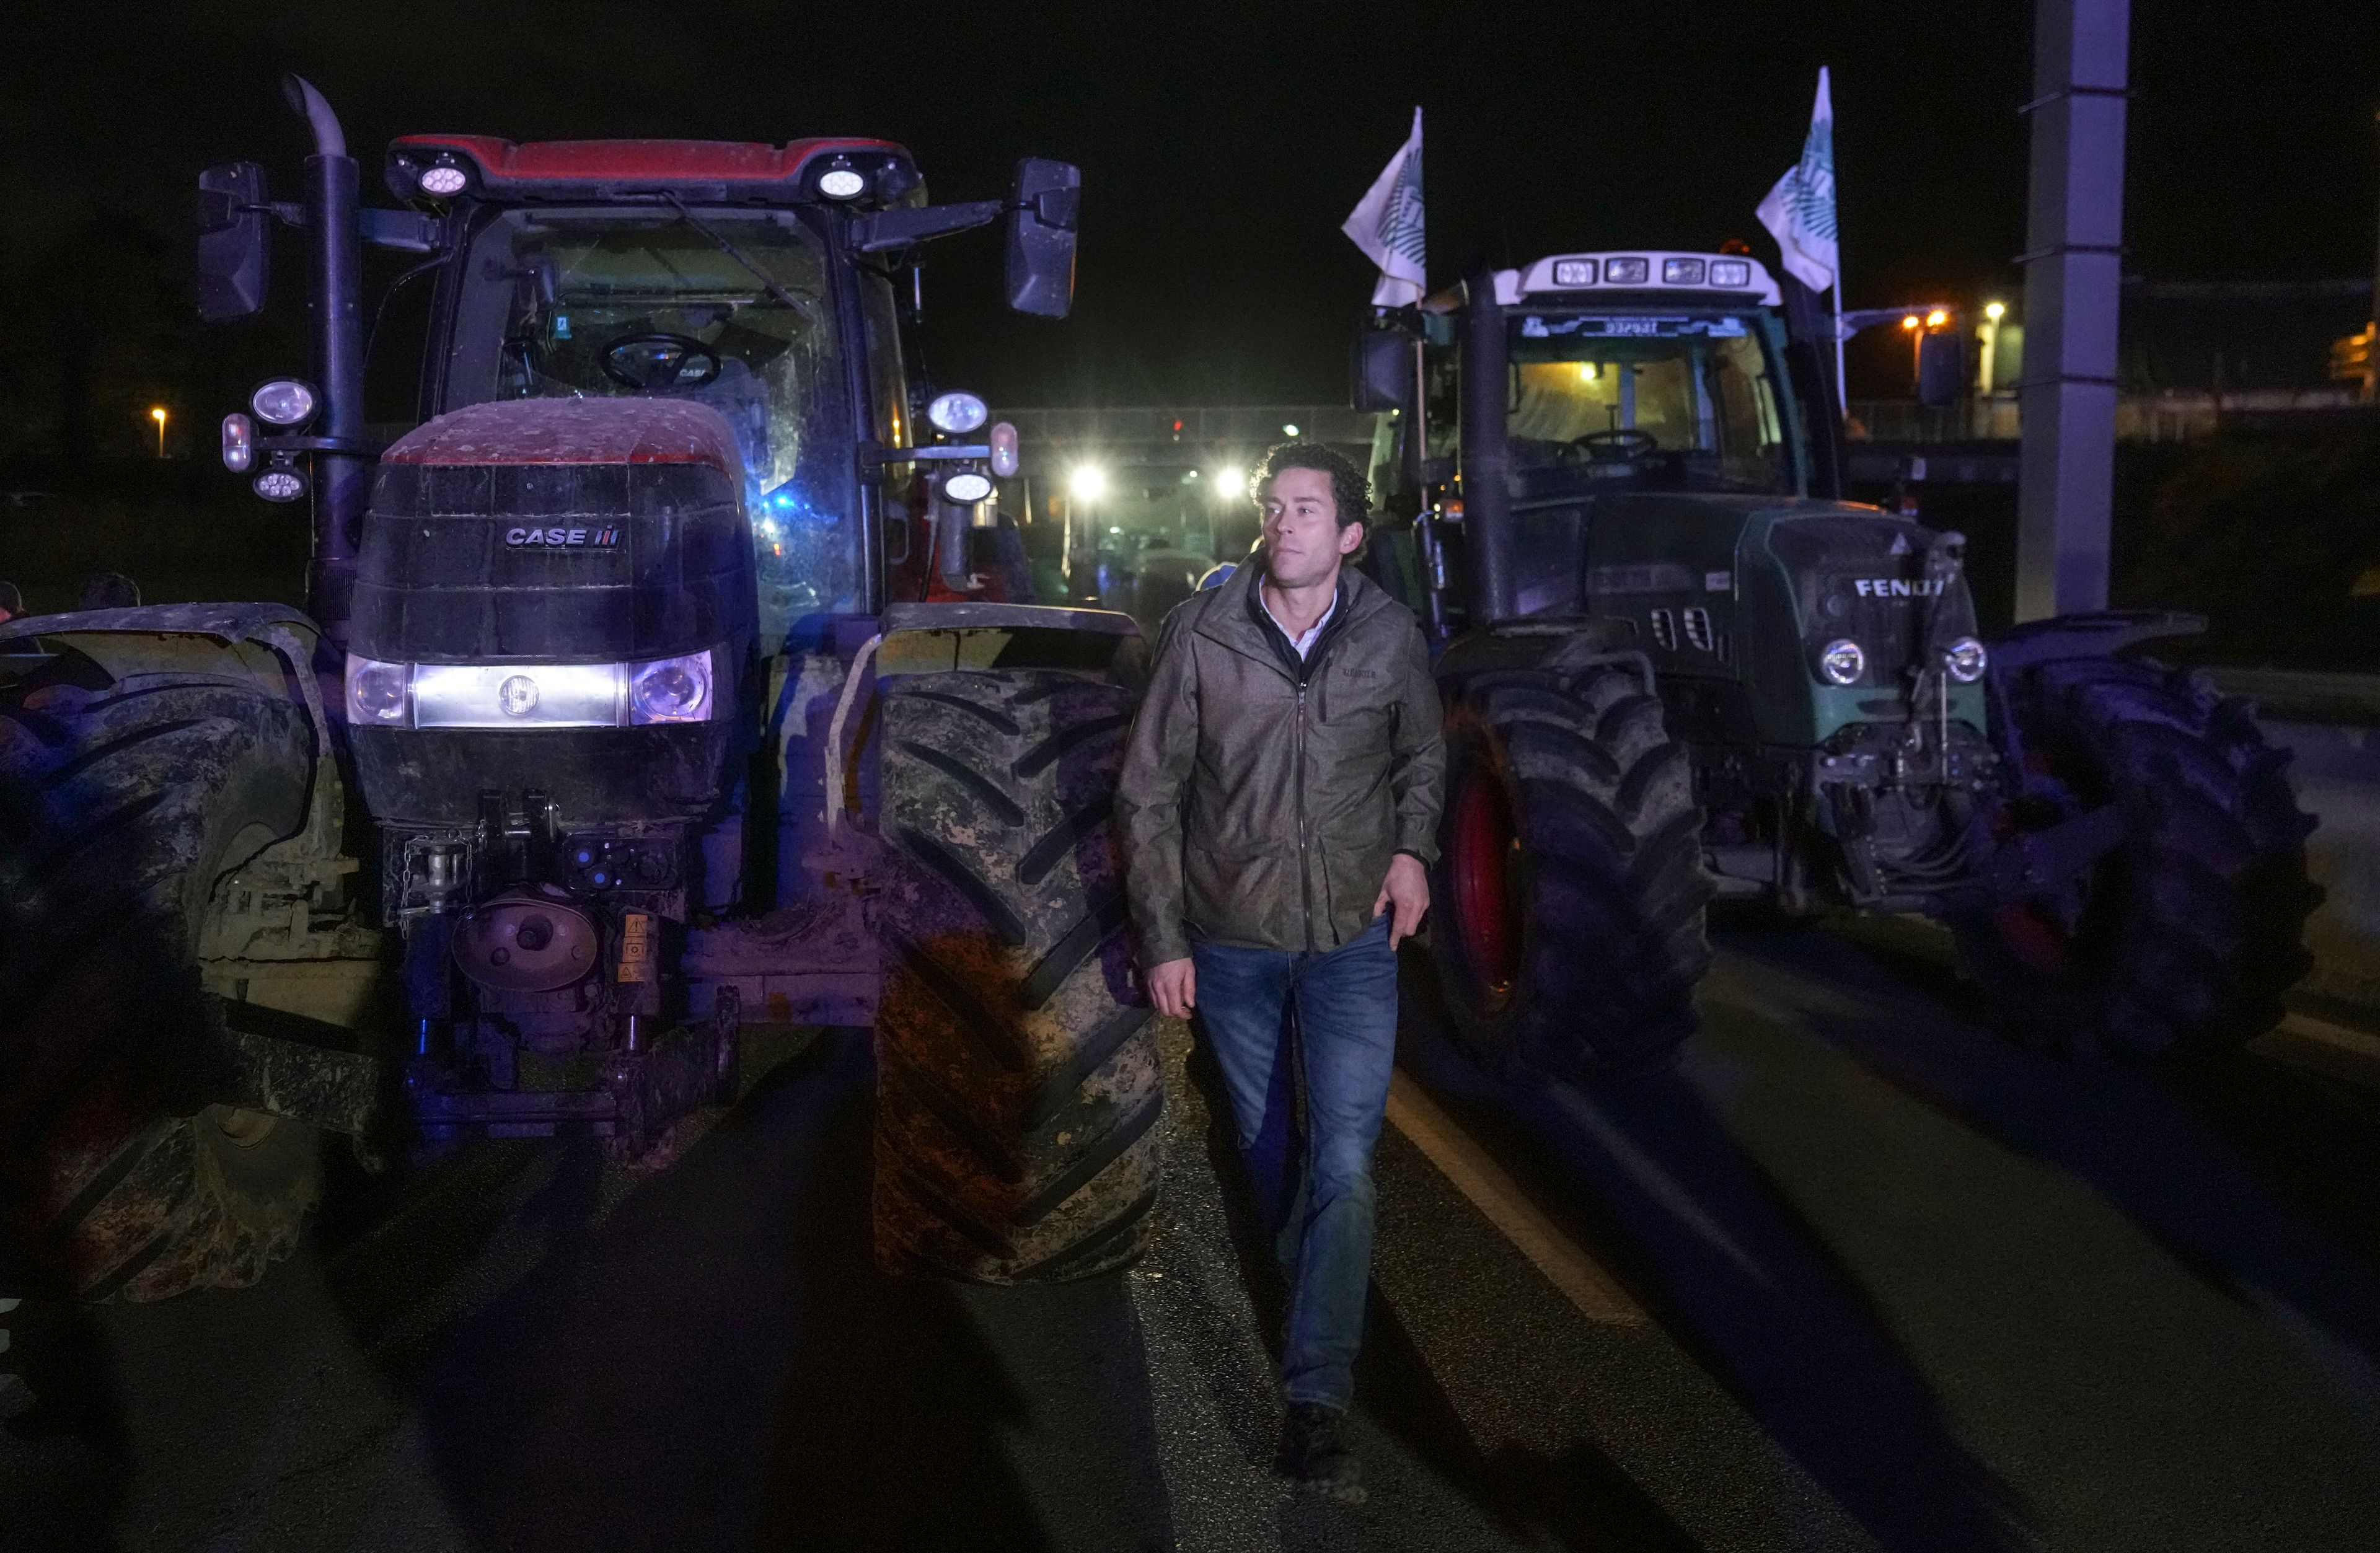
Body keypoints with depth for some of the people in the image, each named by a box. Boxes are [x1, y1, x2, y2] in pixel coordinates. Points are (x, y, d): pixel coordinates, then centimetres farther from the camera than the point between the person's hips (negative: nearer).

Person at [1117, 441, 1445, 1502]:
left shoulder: (1390, 635, -5)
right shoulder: (1201, 633, -10)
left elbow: (1422, 755, 14)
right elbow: (1149, 793, -4)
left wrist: (1415, 848, -4)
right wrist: (1162, 939, -6)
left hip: (1354, 941, 0)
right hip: (1231, 941, 0)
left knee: (1345, 1166, -9)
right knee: (1265, 1153, 16)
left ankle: (1316, 1405, -3)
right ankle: (1313, 1318, 42)